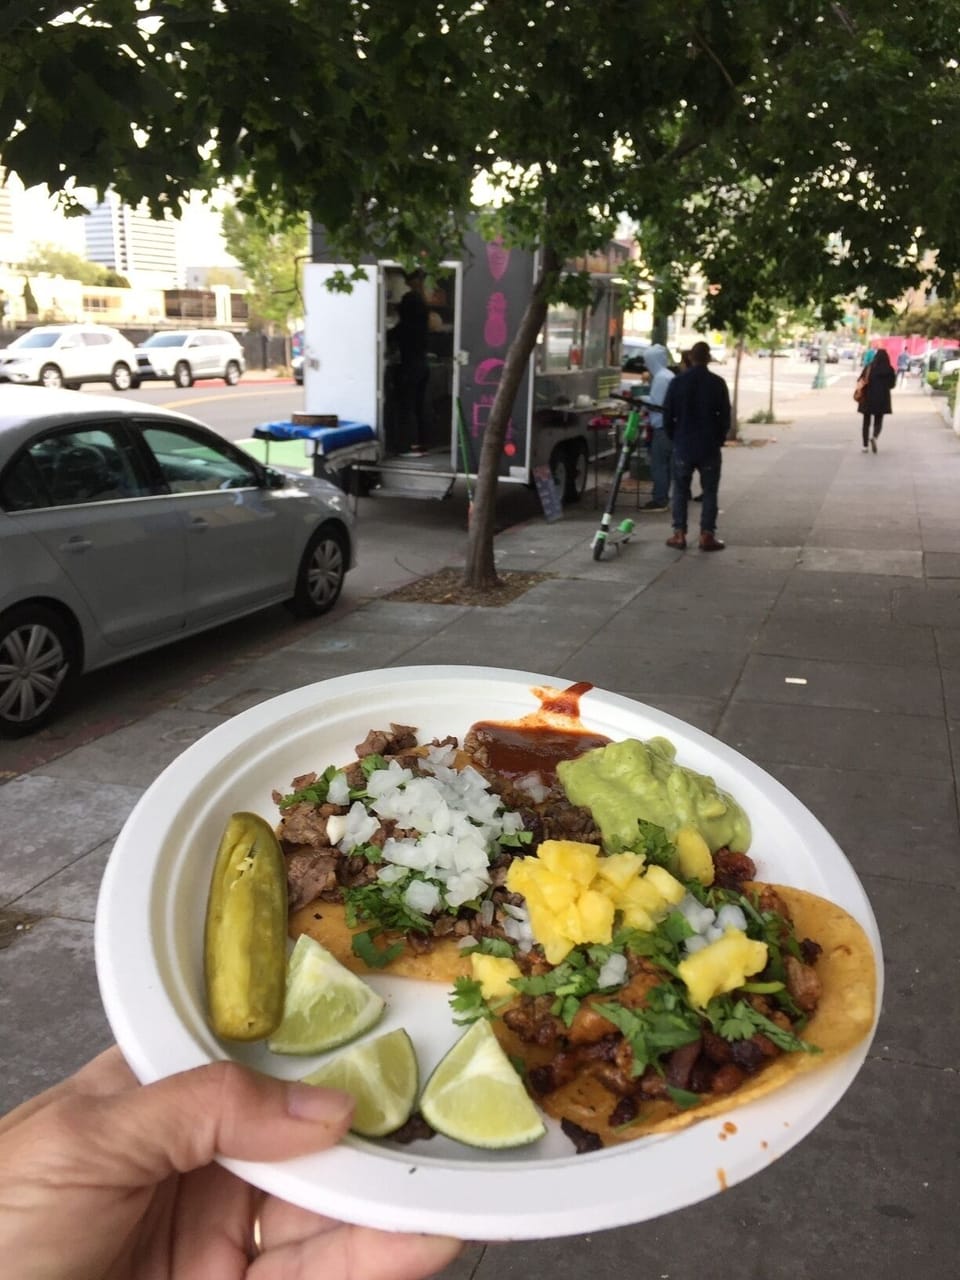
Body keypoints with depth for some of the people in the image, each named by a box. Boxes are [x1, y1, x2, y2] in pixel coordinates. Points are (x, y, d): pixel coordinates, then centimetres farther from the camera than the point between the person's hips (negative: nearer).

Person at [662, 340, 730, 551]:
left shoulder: (677, 382, -3)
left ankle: (679, 534, 7)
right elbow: (725, 416, -1)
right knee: (709, 491, 6)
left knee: (680, 490, 9)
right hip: (709, 447, -1)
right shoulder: (717, 383, -5)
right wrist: (719, 439, 12)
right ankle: (707, 535, 4)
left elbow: (667, 415, 1)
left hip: (683, 445, 1)